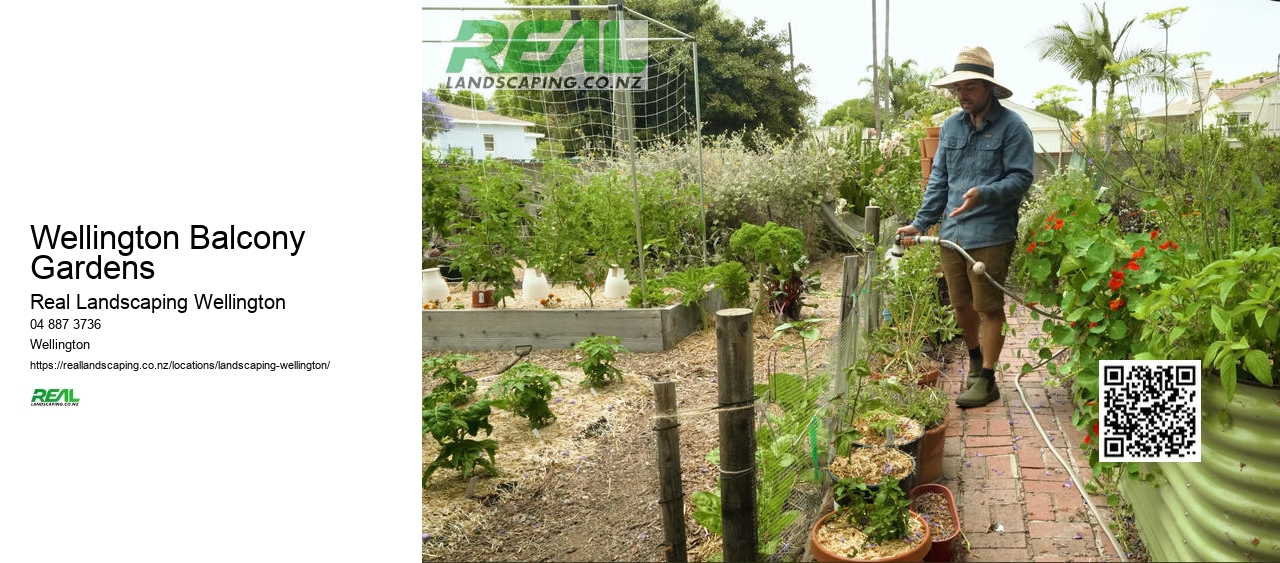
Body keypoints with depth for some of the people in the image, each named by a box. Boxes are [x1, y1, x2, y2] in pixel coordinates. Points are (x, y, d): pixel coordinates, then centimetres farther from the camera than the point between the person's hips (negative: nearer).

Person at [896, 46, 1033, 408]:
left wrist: (984, 194, -29)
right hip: (952, 233, 6)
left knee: (989, 308, 2)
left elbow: (1020, 178, -12)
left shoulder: (1012, 127, -6)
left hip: (990, 236, -6)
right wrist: (921, 223, 9)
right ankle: (975, 358, 40)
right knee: (961, 305, 16)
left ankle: (986, 379, 13)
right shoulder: (951, 127, 12)